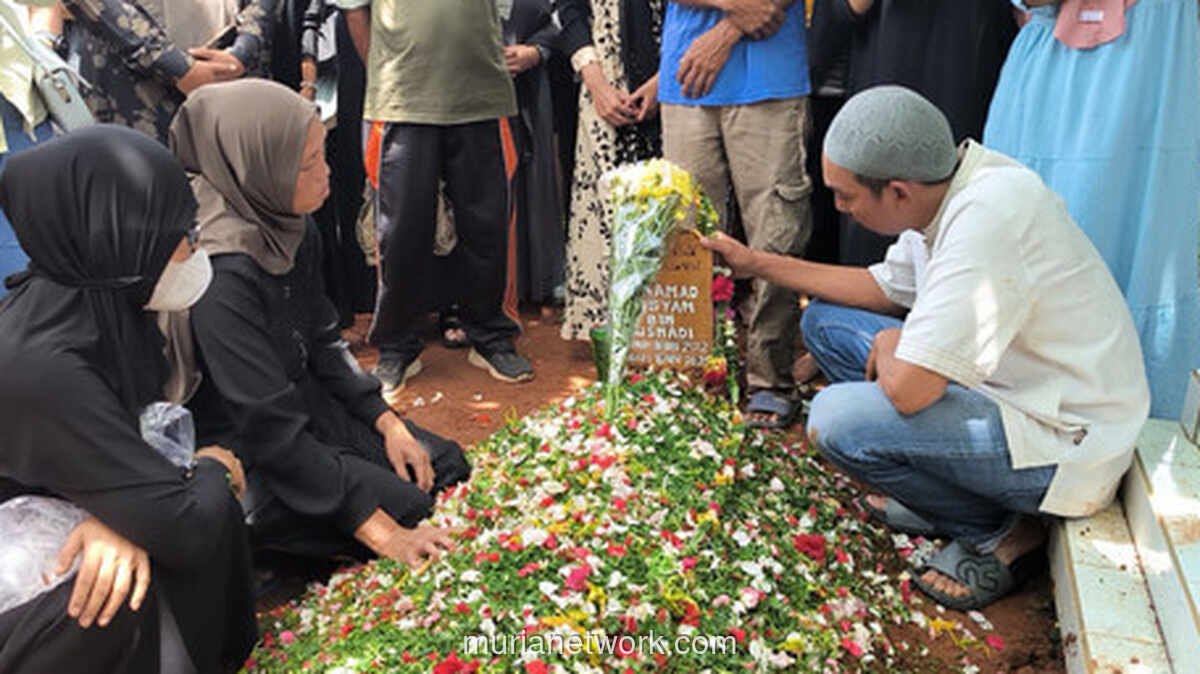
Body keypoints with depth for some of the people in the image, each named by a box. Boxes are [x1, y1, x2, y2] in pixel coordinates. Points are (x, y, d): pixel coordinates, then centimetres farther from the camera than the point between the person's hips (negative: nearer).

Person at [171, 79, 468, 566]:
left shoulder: (290, 229, -5)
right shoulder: (219, 273, -30)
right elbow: (268, 424, -29)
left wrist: (388, 422, -2)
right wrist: (379, 531, -28)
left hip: (306, 405, 8)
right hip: (245, 456, -8)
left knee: (447, 467, 4)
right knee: (409, 509, -14)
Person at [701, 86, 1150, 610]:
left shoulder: (988, 217, -31)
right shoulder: (942, 188, -3)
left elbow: (907, 390, -34)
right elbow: (885, 287, 14)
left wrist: (889, 348, -9)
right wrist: (756, 263, 12)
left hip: (1066, 446, -9)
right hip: (1010, 389, 9)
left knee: (837, 419, -26)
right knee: (825, 319, 7)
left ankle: (1000, 534, -1)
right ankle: (938, 494, 11)